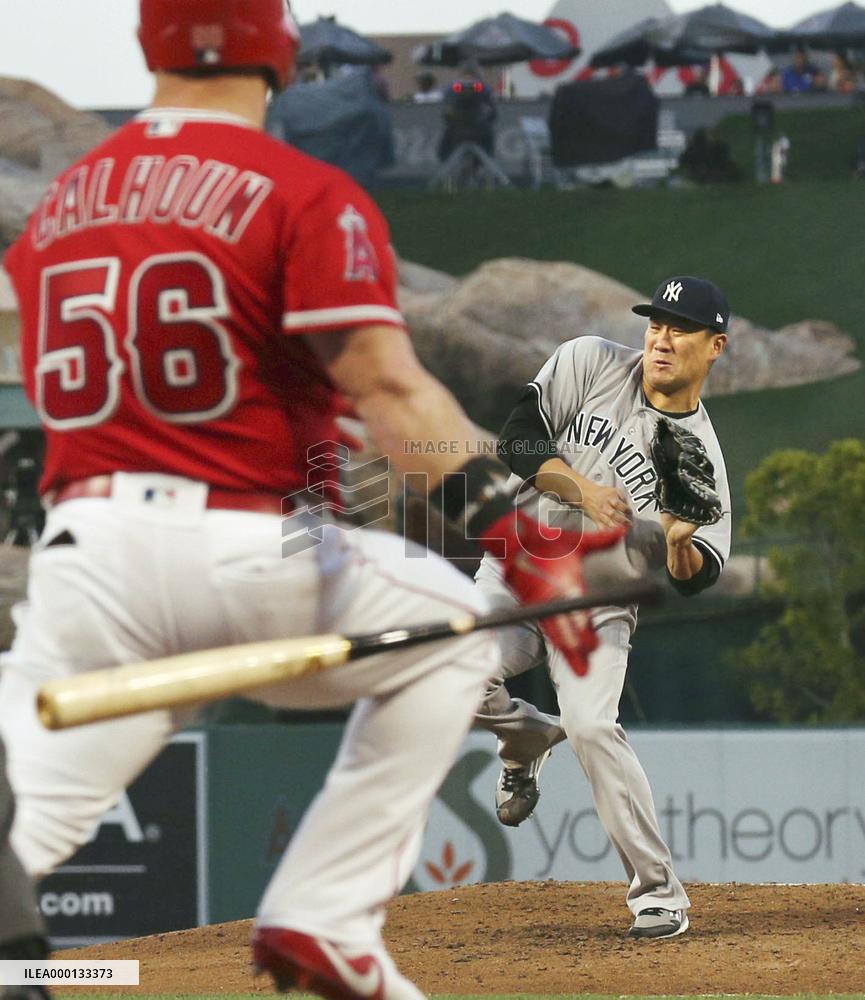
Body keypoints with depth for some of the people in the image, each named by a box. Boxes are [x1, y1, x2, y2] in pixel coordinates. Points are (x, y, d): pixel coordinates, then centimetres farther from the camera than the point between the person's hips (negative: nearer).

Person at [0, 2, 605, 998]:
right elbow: (385, 384, -14)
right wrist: (517, 536, -20)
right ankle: (325, 919, 10)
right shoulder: (307, 195, -1)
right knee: (454, 635, 22)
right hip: (243, 549, -4)